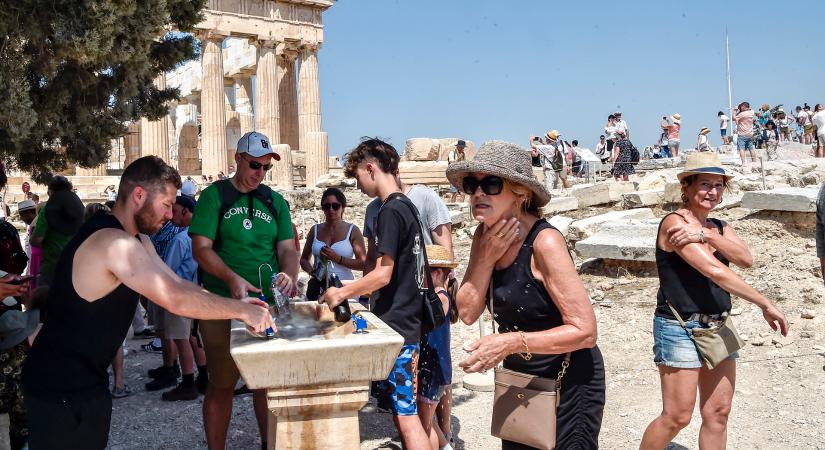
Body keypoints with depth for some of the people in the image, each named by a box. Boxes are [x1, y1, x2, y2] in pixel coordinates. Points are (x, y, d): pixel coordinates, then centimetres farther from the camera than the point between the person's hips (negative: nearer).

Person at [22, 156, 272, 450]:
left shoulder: (136, 240, 8)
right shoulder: (113, 242, -25)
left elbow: (176, 284, 10)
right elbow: (176, 300, -30)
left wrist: (235, 304, -2)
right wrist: (241, 311, -20)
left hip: (84, 377, 9)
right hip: (61, 385, -9)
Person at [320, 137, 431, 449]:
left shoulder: (390, 210, -15)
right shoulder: (407, 206, 14)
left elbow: (383, 273, -19)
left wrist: (342, 293, -6)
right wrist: (352, 290, 20)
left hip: (395, 325, -9)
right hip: (407, 321, 9)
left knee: (405, 415, -6)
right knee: (402, 410, 14)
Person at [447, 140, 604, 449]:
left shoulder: (545, 242, -24)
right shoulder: (485, 236, -3)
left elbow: (585, 331, -25)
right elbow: (467, 313, -6)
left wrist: (510, 343, -32)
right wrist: (487, 256, -18)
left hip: (568, 385, -7)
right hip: (520, 382, 7)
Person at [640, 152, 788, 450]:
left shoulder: (721, 228, 12)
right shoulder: (674, 223, -12)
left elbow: (746, 259, -8)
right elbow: (714, 271, -20)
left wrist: (706, 236, -22)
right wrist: (765, 305, -17)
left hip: (718, 328, 7)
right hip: (679, 328, -7)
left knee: (718, 414, 9)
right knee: (677, 416, -5)